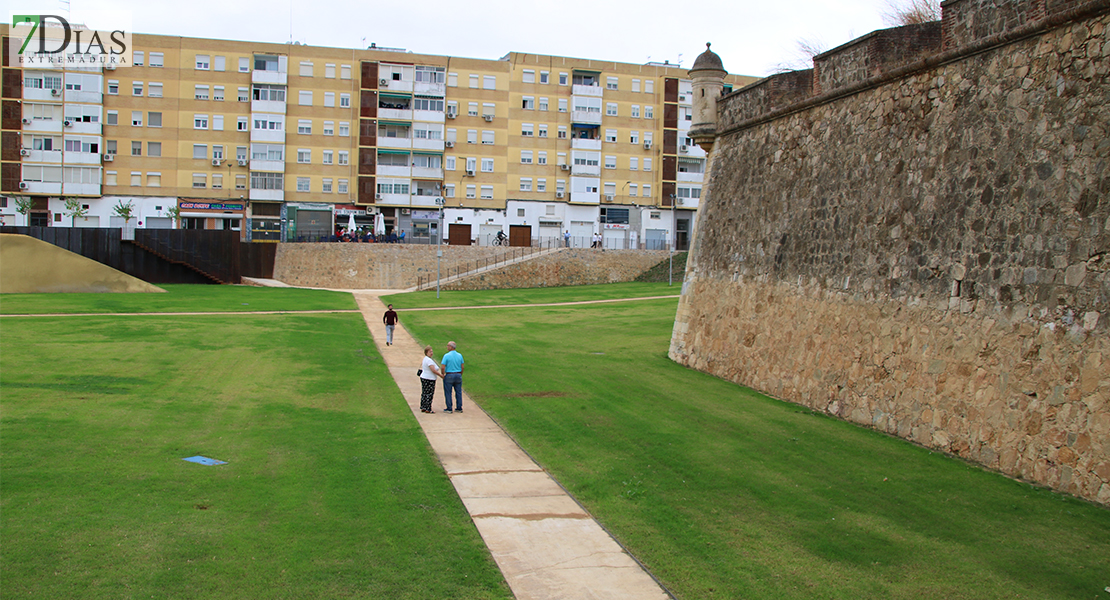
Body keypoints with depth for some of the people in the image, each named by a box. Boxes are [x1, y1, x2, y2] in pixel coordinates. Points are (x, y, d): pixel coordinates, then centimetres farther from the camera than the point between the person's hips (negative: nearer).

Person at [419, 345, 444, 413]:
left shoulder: (425, 359, 12)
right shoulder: (429, 360, -20)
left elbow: (421, 364, 30)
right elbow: (433, 370, -23)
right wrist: (441, 375, -14)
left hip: (423, 377, 10)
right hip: (429, 379, -10)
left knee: (424, 393, 13)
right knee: (429, 394, -5)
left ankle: (422, 408, 18)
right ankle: (428, 409, -3)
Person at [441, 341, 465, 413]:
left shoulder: (446, 356, -11)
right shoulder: (459, 355, 3)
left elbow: (443, 367, -14)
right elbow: (462, 367, 4)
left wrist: (443, 374, 1)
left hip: (449, 375, -5)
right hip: (458, 375, 5)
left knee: (448, 392, 4)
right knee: (458, 392, 10)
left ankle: (449, 409, 7)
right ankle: (459, 408, 14)